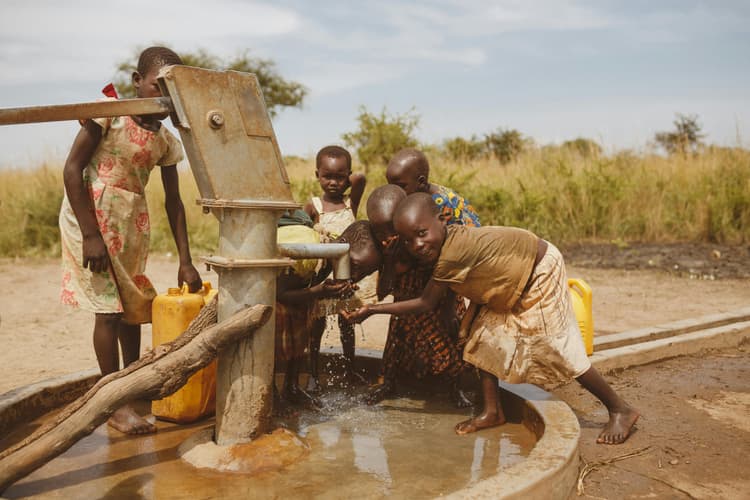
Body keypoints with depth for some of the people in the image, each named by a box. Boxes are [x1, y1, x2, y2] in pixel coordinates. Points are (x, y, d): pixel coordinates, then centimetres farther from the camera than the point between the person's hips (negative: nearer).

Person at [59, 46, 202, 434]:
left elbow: (173, 201, 7)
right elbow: (72, 169, -13)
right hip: (91, 214, -5)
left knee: (133, 305, 10)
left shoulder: (166, 139, 4)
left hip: (132, 222, 6)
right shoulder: (109, 114, -10)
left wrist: (185, 261, 3)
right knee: (109, 307, -8)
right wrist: (90, 235, -19)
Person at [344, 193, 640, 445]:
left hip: (540, 271, -9)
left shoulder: (453, 254, -37)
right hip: (511, 279, 9)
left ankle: (620, 410, 11)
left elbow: (425, 304, -28)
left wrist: (372, 309, -23)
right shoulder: (444, 243, -12)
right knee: (482, 335, 2)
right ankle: (492, 411, 11)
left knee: (558, 349, -6)